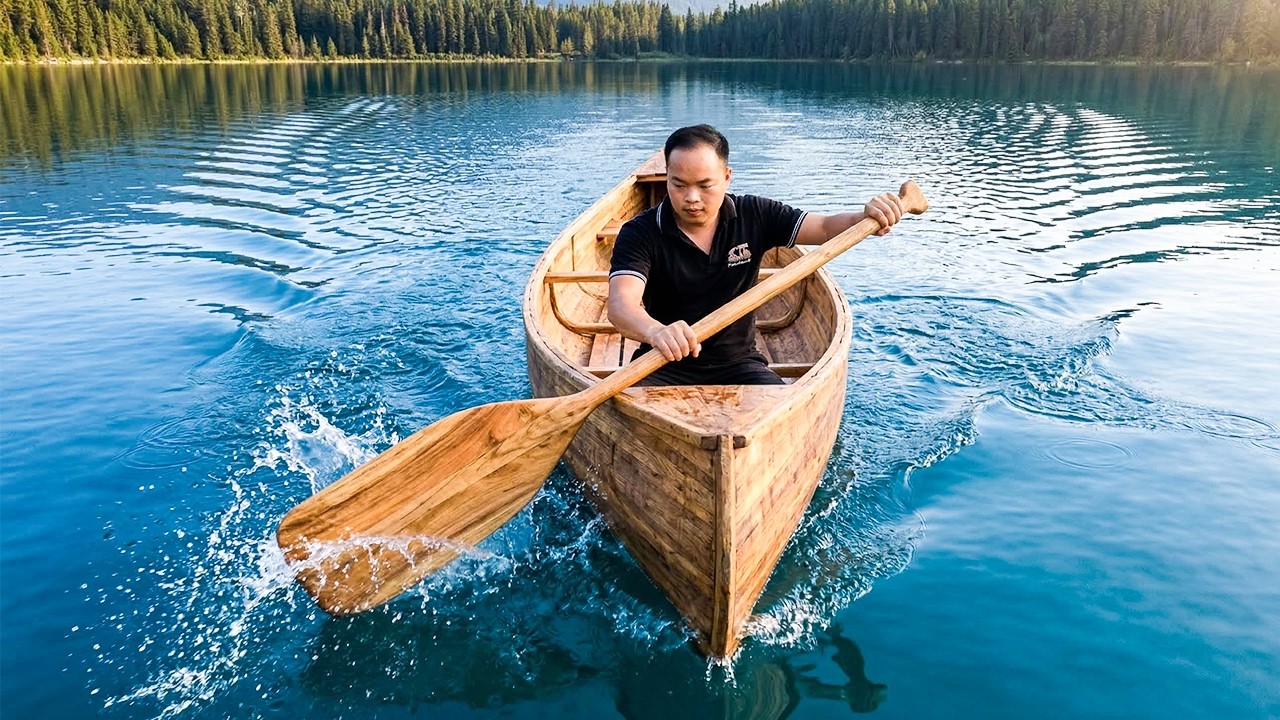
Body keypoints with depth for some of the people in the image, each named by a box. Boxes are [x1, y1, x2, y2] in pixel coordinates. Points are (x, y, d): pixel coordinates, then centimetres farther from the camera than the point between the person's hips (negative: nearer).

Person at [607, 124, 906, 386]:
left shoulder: (753, 216, 1)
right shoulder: (640, 234, -11)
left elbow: (825, 228, 1)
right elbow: (620, 304, -27)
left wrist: (865, 218, -24)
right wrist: (656, 332, -51)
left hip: (736, 364, 3)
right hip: (665, 367, -2)